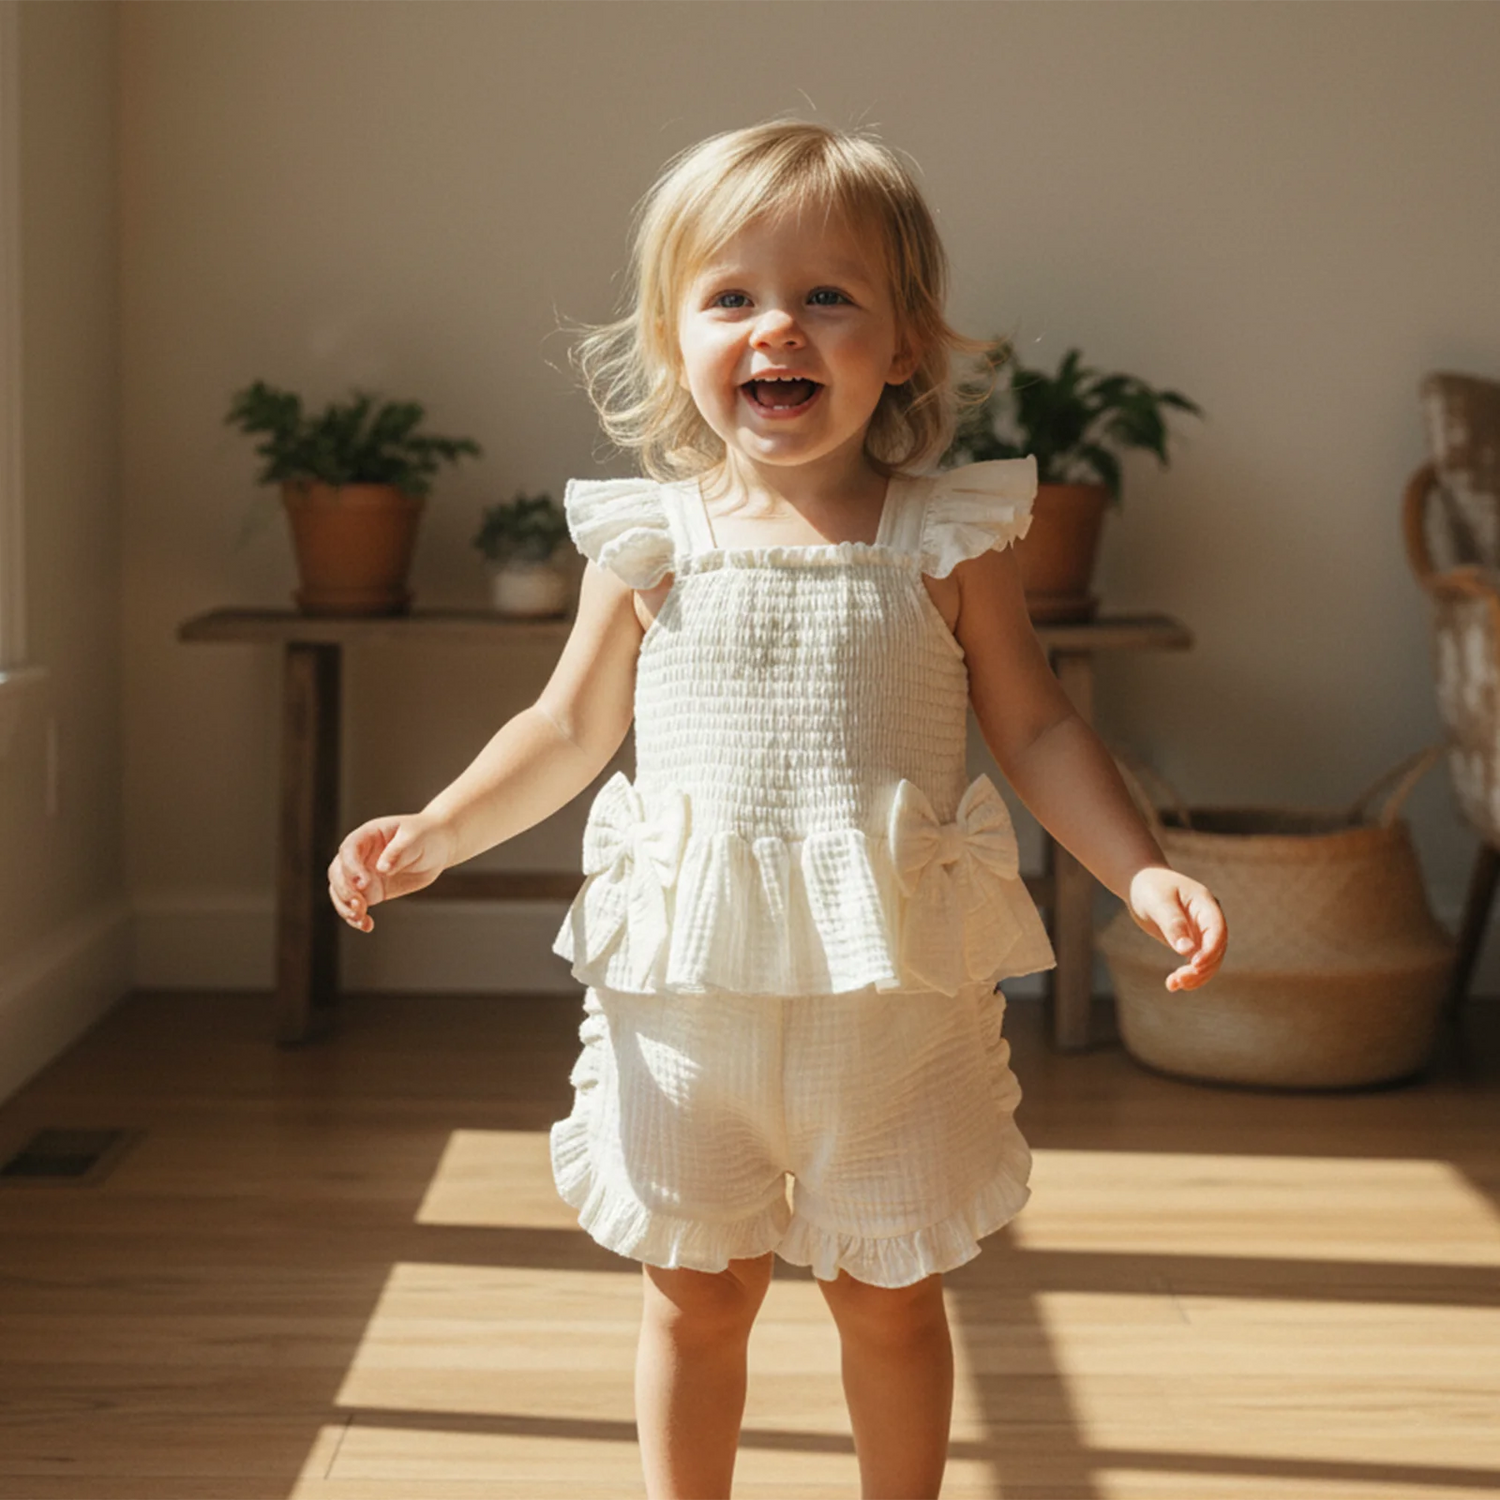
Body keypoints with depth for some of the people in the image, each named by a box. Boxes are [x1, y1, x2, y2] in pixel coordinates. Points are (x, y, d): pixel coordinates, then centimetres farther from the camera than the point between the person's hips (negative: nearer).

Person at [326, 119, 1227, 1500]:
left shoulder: (949, 541, -2)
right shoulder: (650, 543, -1)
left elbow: (1036, 728, 3)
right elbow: (571, 730, 9)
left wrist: (1143, 872, -9)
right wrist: (435, 833, -2)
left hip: (893, 993, 0)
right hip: (687, 986, 1)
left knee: (887, 1297, 14)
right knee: (694, 1293, 13)